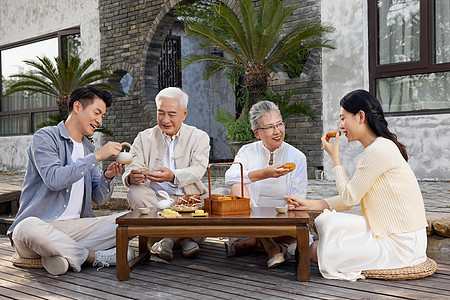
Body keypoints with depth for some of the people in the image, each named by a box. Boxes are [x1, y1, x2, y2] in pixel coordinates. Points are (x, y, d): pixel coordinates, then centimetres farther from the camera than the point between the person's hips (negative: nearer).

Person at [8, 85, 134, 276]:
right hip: (41, 225, -6)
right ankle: (95, 257, -21)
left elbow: (99, 198, 13)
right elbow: (54, 179, -22)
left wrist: (108, 177, -8)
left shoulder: (88, 148, 18)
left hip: (75, 226, 6)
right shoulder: (45, 137, -3)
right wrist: (96, 157, -21)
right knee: (29, 228, -40)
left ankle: (61, 254, -21)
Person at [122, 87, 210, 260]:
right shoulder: (144, 138, 10)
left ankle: (169, 239, -21)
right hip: (154, 200, 2)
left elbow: (198, 170, -12)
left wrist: (173, 176, -34)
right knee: (135, 192, -29)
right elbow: (130, 171, -3)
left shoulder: (199, 137, 6)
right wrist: (131, 178, -30)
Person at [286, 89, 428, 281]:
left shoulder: (379, 150, -21)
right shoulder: (375, 149, 13)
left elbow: (349, 197, -16)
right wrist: (310, 205, 5)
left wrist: (335, 156, -7)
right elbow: (350, 199, 12)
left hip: (400, 244, -10)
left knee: (318, 253, -14)